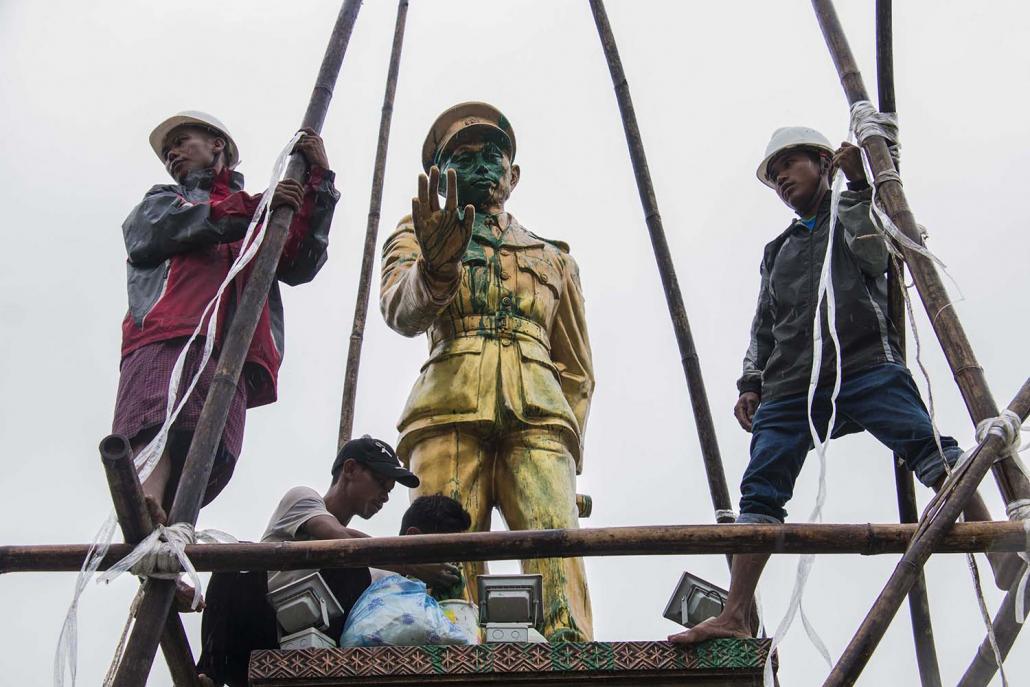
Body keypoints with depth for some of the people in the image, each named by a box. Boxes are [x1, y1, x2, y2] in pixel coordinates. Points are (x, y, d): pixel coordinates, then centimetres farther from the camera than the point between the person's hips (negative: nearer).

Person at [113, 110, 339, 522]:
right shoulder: (162, 198, 38)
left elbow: (300, 266, 18)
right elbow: (162, 227, 12)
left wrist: (318, 181, 17)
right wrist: (252, 208, 8)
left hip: (234, 350, 1)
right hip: (165, 335, -1)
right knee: (155, 426, -31)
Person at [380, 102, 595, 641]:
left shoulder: (555, 259, 31)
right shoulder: (419, 233, 24)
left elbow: (578, 370, 27)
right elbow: (400, 311, 2)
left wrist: (566, 446, 9)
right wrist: (435, 268, -22)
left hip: (538, 414, 1)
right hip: (449, 409, -1)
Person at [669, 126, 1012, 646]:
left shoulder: (860, 212, 20)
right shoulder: (778, 251, 33)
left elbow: (874, 256, -3)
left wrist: (856, 186, -2)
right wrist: (750, 383, 18)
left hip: (864, 364, -4)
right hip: (791, 383, 4)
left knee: (926, 446, -24)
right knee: (761, 490, -8)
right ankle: (735, 617, -13)